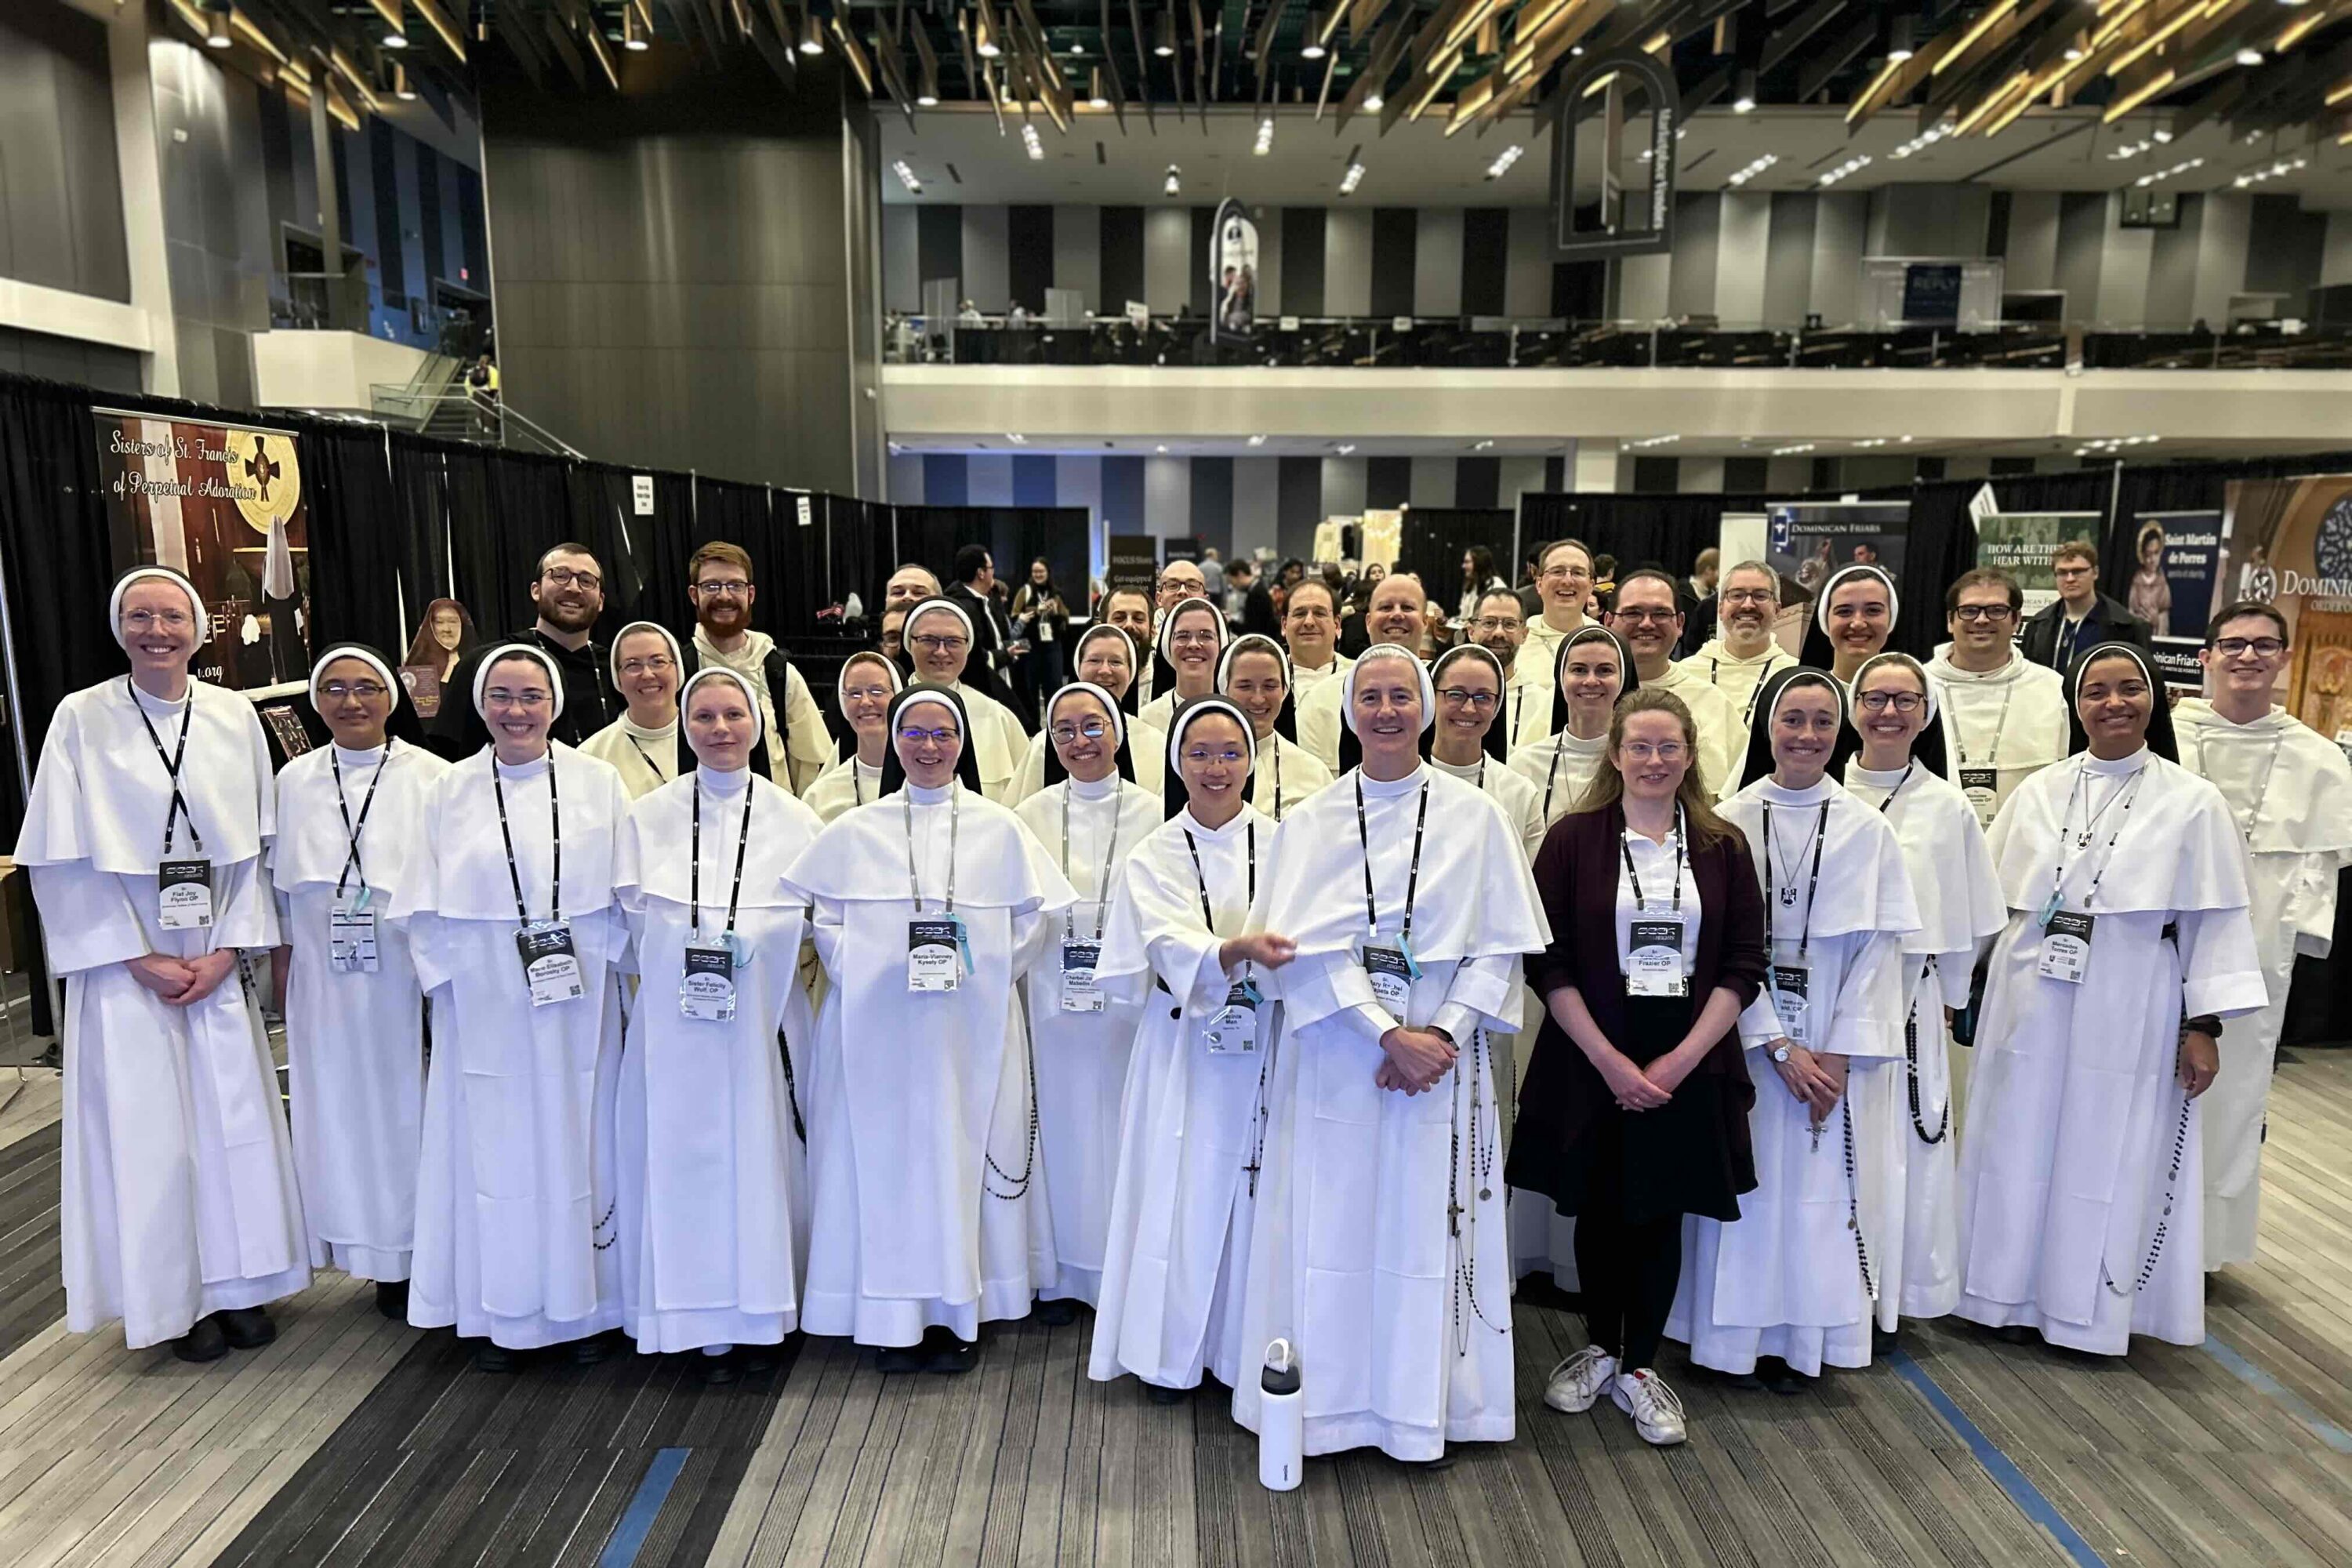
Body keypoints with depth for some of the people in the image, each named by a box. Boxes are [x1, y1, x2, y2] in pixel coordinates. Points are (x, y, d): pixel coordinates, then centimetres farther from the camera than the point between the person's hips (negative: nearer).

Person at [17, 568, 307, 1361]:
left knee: (234, 1119, 7)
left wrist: (227, 950, -6)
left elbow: (257, 846, 2)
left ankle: (240, 1284, 22)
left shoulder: (233, 715, 0)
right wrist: (140, 960, -9)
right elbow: (63, 860, -5)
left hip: (219, 961, 2)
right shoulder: (81, 718, -6)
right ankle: (182, 1297, 20)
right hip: (127, 964, -2)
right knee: (150, 1130, 5)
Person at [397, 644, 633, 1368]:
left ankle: (584, 1307, 21)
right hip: (485, 1010, 1)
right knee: (496, 1148, 7)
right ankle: (497, 1314, 21)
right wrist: (452, 977, -3)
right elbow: (426, 907, 5)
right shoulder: (452, 792, 3)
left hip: (577, 1009, 0)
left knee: (579, 1144, 7)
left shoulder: (598, 783, 1)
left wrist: (602, 966, -4)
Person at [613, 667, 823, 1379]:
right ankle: (705, 1325, 18)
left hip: (762, 1019, 0)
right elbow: (633, 926, 4)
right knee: (684, 1160, 4)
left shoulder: (794, 821, 2)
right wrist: (680, 969, -9)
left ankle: (760, 1316, 22)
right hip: (674, 1022, 0)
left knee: (760, 1154, 5)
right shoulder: (647, 819, 4)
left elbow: (814, 923, 2)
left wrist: (748, 948, -11)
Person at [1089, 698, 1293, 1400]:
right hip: (1184, 1046, 0)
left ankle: (1246, 1346, 22)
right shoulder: (1154, 856, 0)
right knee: (1181, 1190, 4)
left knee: (1254, 1191, 5)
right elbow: (1172, 949, -15)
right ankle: (1171, 1351, 20)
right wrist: (1242, 949, -32)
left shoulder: (1278, 843, 2)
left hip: (1263, 1046, 0)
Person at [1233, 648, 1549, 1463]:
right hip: (1333, 1055, 0)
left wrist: (1444, 1033, -14)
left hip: (1441, 1054, 0)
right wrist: (1388, 1034, -16)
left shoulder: (1476, 817, 4)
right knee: (1332, 1223, 5)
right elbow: (1305, 948, -6)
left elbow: (1501, 946, 0)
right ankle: (1326, 1401, 20)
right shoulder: (1309, 823, 3)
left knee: (1426, 1226, 6)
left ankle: (1419, 1404, 22)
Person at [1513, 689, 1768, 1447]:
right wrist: (1608, 1058, -13)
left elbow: (1743, 966, 1)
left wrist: (1681, 1059, -9)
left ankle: (1639, 1367, 24)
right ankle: (1599, 1349, 31)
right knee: (1599, 1211, 11)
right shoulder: (1574, 840, -2)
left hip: (1688, 1065, 1)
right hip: (1591, 1064, -1)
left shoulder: (1723, 847, 4)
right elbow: (1549, 963, -6)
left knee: (1662, 1214, 9)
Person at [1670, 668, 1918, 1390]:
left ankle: (1802, 1336, 20)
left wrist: (1839, 1054, -8)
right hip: (1745, 1036, -1)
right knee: (1747, 1179, 4)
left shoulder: (1867, 830, 1)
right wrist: (1779, 1047, -11)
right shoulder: (1729, 823, -3)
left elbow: (1878, 950, -1)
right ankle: (1742, 1333, 18)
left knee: (1825, 1185, 6)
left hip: (1837, 1042, 1)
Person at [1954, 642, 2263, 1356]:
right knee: (2023, 1145, 9)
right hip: (2032, 1004, 3)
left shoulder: (2193, 802, -2)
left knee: (2107, 1155, 7)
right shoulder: (2037, 792, 5)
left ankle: (2088, 1308, 23)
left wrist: (2203, 1026, -6)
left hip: (2127, 1012, -2)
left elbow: (2215, 920, -3)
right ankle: (2016, 1296, 24)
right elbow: (1990, 896, 8)